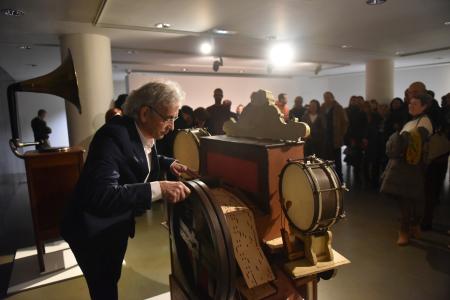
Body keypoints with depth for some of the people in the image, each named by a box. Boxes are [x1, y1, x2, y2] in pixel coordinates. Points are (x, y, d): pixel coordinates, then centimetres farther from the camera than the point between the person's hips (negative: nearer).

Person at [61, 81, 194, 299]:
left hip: (117, 224, 8)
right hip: (93, 230, -8)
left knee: (112, 279, 27)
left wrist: (170, 164, 2)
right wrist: (159, 189, -48)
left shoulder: (144, 133, -6)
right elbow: (102, 195, -43)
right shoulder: (114, 135, -32)